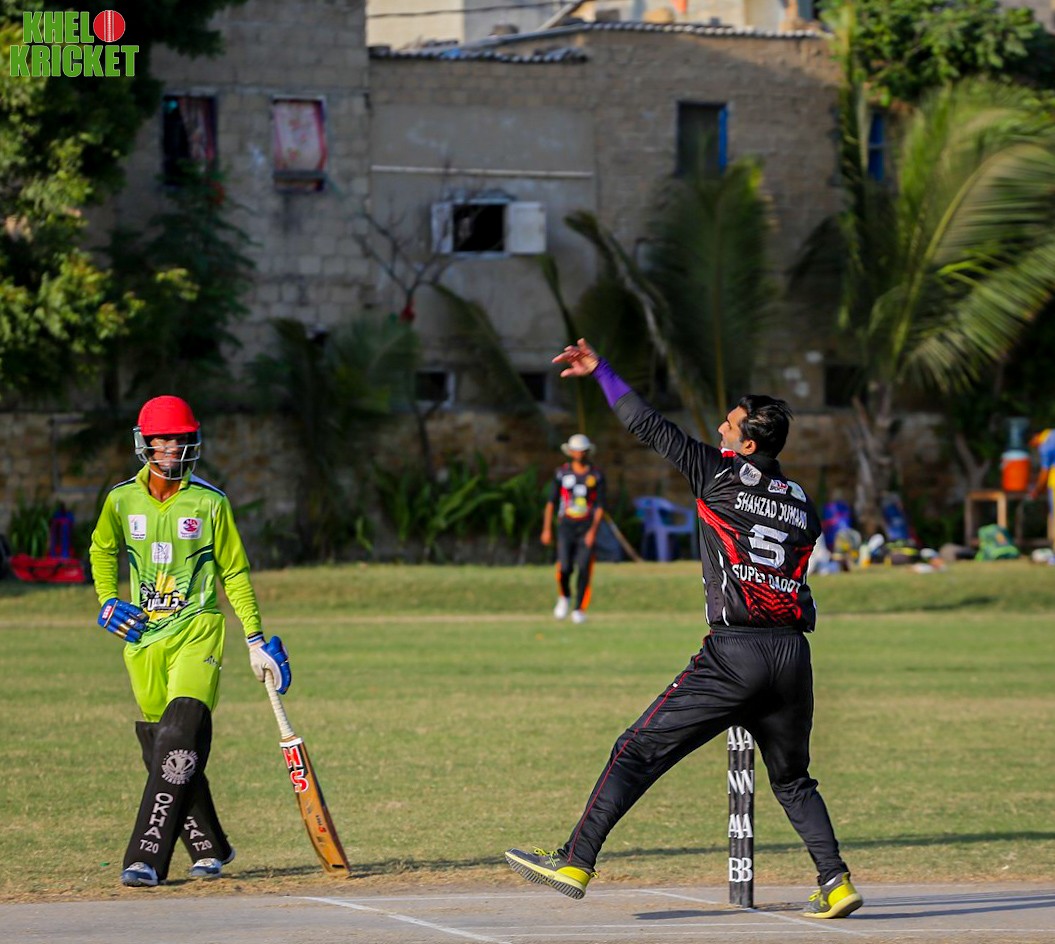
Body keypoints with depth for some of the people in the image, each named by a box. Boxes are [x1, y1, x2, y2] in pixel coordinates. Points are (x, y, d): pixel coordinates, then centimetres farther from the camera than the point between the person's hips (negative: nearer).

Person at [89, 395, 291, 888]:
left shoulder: (210, 503, -2)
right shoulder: (122, 501, 3)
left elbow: (234, 572, 6)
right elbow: (102, 549, 23)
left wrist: (256, 639, 3)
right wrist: (107, 601, 7)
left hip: (198, 630, -3)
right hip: (142, 635, 3)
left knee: (180, 737, -18)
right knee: (158, 742, 6)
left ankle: (146, 857, -23)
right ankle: (209, 848, 22)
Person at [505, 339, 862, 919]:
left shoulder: (721, 476, 1)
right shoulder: (801, 505, 16)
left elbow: (649, 427, 5)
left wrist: (600, 372, 14)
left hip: (733, 654, -5)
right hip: (794, 656, 5)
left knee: (639, 751, -1)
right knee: (792, 779, 21)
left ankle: (576, 862, -4)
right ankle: (835, 882, 9)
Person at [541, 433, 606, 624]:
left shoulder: (596, 475, 2)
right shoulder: (562, 473, 4)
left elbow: (600, 506, 1)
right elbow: (551, 502, 7)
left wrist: (593, 530, -12)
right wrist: (546, 529, 2)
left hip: (587, 527, 0)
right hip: (566, 525, 0)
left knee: (584, 569, -7)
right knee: (565, 567, -12)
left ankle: (579, 609, 4)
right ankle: (564, 597, 18)